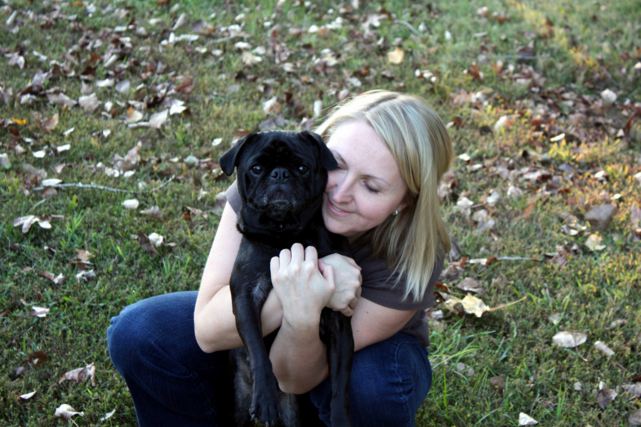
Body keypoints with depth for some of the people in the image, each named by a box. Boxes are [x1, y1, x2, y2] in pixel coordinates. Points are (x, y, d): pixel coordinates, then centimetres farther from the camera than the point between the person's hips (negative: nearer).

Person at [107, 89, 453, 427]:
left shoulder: (414, 259, -30)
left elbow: (295, 379, -28)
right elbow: (209, 329, -30)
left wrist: (304, 317, -50)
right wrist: (303, 285, -44)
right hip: (255, 333, 2)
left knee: (372, 387, -37)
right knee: (136, 331, -22)